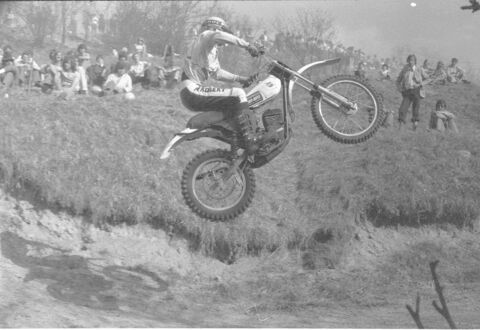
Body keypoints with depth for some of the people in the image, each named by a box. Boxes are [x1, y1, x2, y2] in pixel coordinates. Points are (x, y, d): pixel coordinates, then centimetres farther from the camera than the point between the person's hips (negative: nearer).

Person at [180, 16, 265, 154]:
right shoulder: (205, 36, -2)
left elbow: (216, 72, 32)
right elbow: (218, 36, -26)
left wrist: (239, 78, 21)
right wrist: (247, 45, -27)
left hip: (191, 94, 11)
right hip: (193, 91, -11)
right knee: (238, 95, -18)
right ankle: (249, 139, -24)